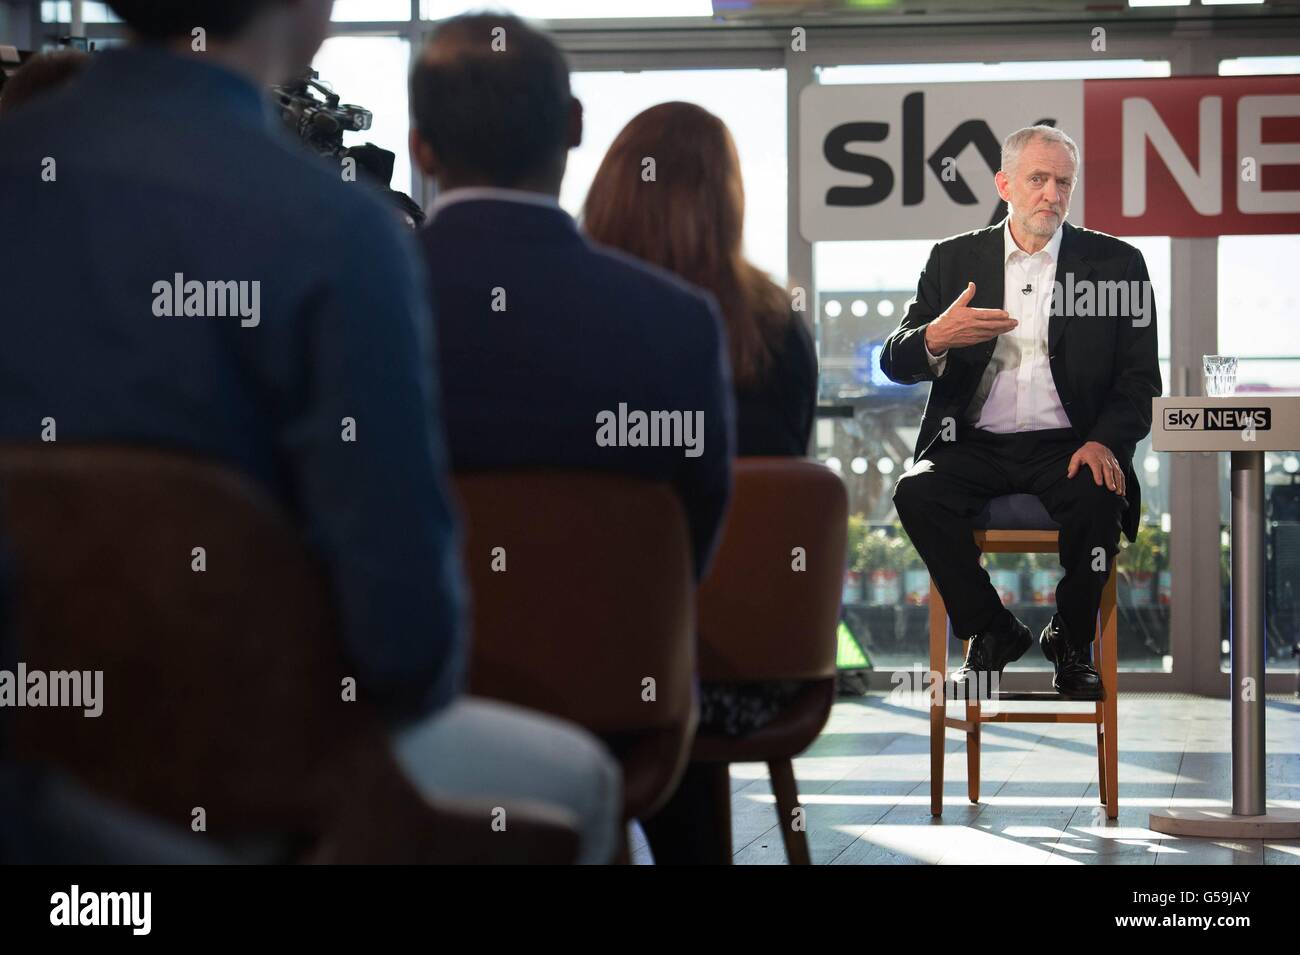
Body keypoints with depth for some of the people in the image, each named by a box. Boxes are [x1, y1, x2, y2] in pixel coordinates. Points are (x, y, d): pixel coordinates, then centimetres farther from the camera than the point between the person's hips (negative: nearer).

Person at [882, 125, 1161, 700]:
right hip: (974, 445, 1)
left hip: (1067, 445, -1)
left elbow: (1140, 378, 3)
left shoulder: (1116, 263, 7)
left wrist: (1105, 441, -17)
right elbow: (895, 362, 6)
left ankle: (1071, 641, -4)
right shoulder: (954, 259, 11)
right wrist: (935, 338, -19)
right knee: (916, 492, -28)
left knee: (1097, 497, -32)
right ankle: (991, 632, -7)